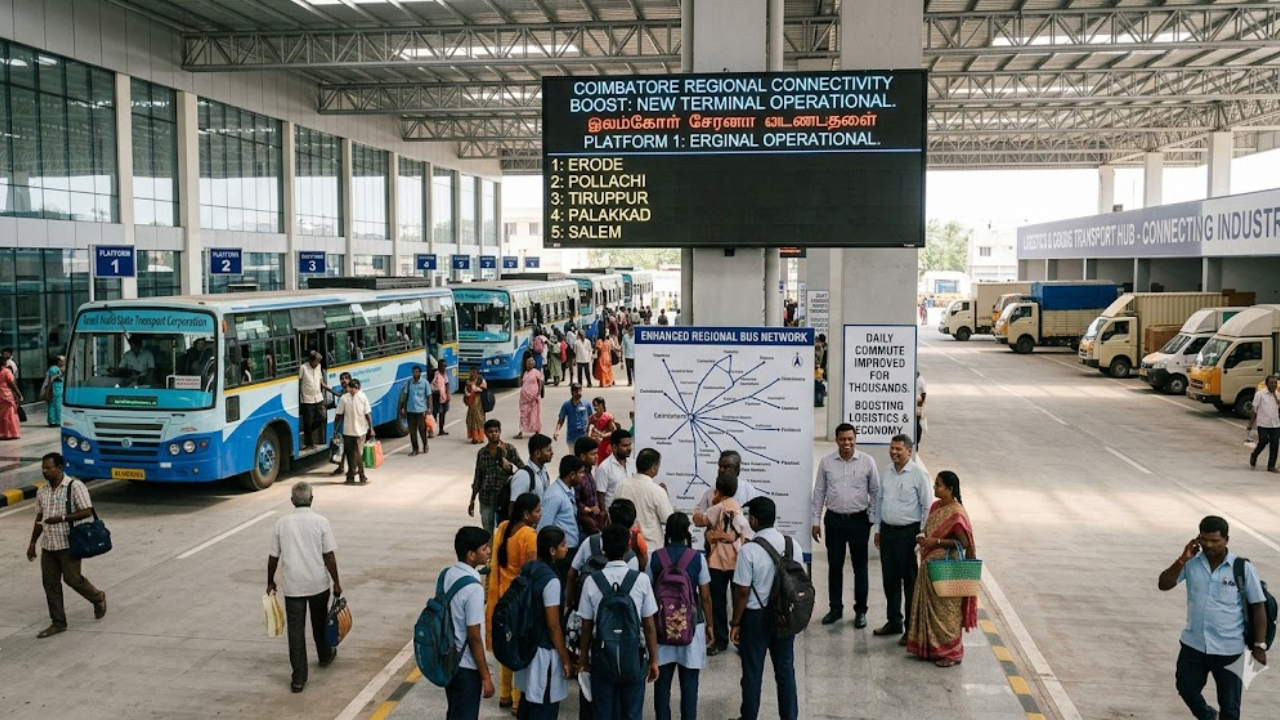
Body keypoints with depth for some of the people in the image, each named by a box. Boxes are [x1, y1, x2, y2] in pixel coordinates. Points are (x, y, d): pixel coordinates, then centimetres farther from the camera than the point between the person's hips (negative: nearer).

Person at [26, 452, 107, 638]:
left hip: (68, 544, -6)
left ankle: (98, 598, 25)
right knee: (50, 583, 7)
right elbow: (39, 518, 17)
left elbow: (87, 511, -15)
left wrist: (62, 518, -24)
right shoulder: (42, 491, 8)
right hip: (48, 545, 6)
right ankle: (58, 623, 15)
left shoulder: (75, 486, -12)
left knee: (72, 579, -3)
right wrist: (32, 543, 15)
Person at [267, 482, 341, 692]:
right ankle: (325, 655, 44)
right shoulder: (321, 522, -7)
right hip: (318, 584, 0)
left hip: (293, 586, 0)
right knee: (320, 622, 23)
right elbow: (329, 555, -8)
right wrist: (336, 582, 1)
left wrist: (270, 582, 18)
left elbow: (273, 556, 4)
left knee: (295, 629, 2)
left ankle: (299, 678, 0)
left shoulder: (281, 523, -2)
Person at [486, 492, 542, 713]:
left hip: (503, 595, 7)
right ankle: (519, 701, 13)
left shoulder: (502, 527, 1)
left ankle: (505, 695, 30)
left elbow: (496, 562, 10)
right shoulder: (529, 534, -22)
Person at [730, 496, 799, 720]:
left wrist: (735, 623, -4)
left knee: (752, 672, 9)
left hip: (756, 617, -4)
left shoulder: (749, 550, -19)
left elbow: (743, 592, -15)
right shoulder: (792, 544, -4)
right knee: (785, 669, 15)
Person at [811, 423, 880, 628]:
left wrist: (873, 520, -2)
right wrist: (816, 521, 4)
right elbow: (819, 492, 6)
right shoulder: (826, 462, 0)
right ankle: (835, 608, 22)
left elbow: (875, 492, 1)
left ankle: (860, 610, 18)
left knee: (860, 567, 7)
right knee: (834, 566, 9)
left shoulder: (867, 462, -4)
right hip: (834, 519, 2)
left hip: (859, 520, -1)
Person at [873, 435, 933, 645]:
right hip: (887, 531, 6)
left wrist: (922, 536, -12)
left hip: (908, 533, -6)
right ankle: (894, 622, 28)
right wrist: (878, 529, 16)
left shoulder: (919, 474, -11)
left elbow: (928, 507, -9)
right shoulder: (886, 472, 8)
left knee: (910, 581, 1)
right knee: (890, 579, 14)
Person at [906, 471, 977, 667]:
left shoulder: (956, 513, -19)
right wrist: (923, 538, 0)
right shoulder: (936, 506, 7)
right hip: (930, 565, 8)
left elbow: (964, 542, -20)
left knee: (945, 609, 2)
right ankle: (930, 647, 27)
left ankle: (951, 653, 15)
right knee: (928, 607, 15)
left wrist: (936, 541, -22)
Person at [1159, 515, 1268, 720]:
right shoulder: (1191, 562, -3)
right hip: (1193, 645, 3)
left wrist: (1259, 646, -8)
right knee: (1187, 689, 15)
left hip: (1229, 650, -3)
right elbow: (1164, 585, -9)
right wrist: (1182, 559, -20)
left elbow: (1258, 606, -5)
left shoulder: (1242, 568, -9)